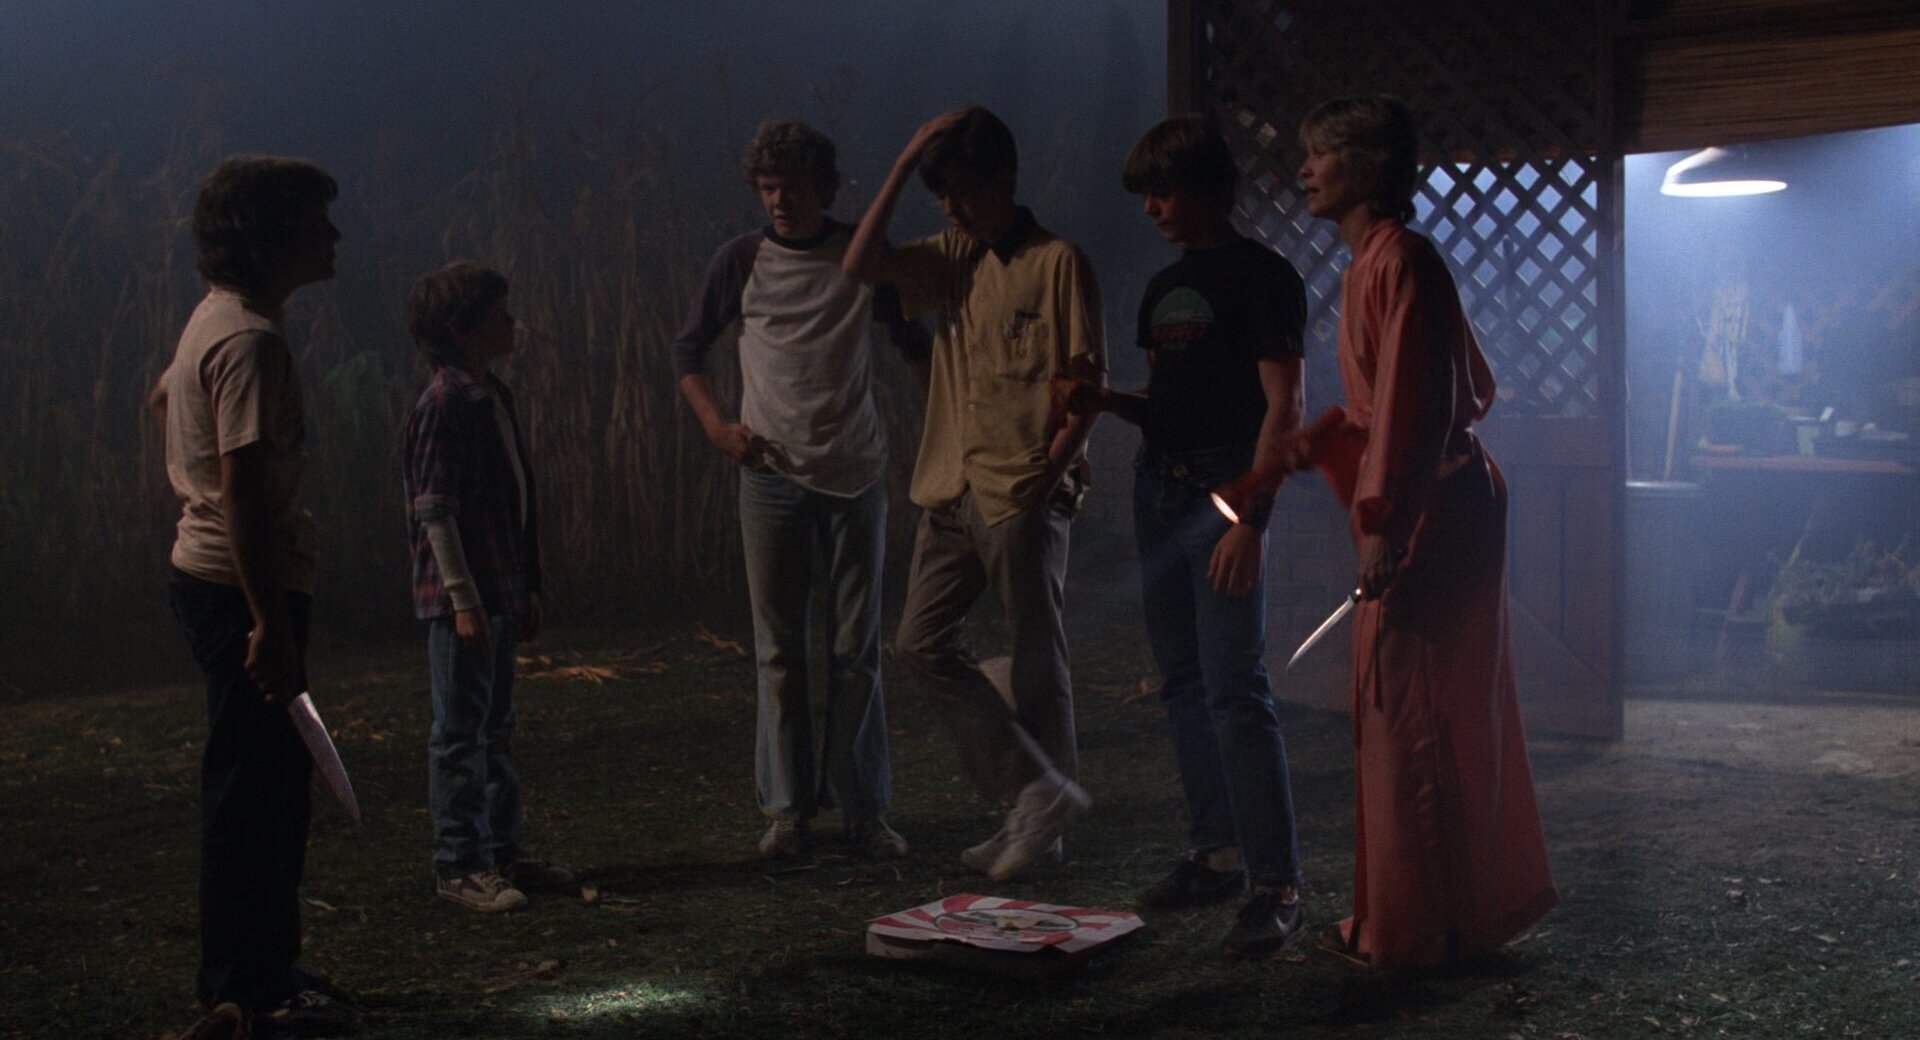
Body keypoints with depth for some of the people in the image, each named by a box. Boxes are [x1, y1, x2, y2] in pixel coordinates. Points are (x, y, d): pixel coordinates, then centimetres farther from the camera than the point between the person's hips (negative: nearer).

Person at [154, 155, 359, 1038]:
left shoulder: (216, 318, 13)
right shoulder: (251, 341, -19)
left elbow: (163, 401, 29)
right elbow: (244, 488, -24)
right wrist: (270, 624, -25)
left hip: (209, 575, 10)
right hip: (242, 587, -10)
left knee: (272, 783, 16)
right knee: (251, 791, -3)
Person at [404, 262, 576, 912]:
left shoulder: (494, 396, 13)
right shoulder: (443, 404, -14)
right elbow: (434, 511, -17)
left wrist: (527, 589, 19)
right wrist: (464, 599, -20)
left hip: (501, 592, 9)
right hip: (460, 597, -9)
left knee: (495, 729, 16)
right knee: (460, 733, -1)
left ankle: (503, 851, 25)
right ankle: (458, 867, 7)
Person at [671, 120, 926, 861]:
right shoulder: (741, 261, 2)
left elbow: (914, 342, 12)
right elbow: (689, 349, 11)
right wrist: (716, 424, -3)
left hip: (855, 472, 0)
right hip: (772, 473, 0)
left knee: (856, 647, 3)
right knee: (778, 647, 4)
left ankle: (862, 807, 10)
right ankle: (788, 807, 13)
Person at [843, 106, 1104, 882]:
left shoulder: (1057, 263, -5)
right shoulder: (953, 258, 13)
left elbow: (1087, 381, -7)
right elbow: (861, 264, 3)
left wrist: (1050, 471, -15)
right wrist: (903, 165, 1)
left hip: (1024, 495, -7)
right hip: (952, 488, 7)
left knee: (1036, 658, 1)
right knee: (923, 640, 3)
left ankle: (1043, 821, 13)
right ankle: (1041, 789, 8)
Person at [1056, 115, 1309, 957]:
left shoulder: (1262, 277, -5)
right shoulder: (1164, 287, 18)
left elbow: (1283, 406, -11)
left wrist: (1252, 518, -20)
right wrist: (1102, 399, 3)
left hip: (1224, 490, -8)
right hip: (1159, 484, 8)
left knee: (1234, 688, -13)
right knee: (1182, 684, 9)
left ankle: (1277, 886, -10)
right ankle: (1217, 853, 18)